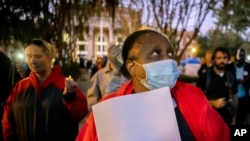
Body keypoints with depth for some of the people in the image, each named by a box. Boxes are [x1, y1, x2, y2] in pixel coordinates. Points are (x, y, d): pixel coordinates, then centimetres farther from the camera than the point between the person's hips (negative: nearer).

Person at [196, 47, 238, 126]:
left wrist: (234, 117, 8)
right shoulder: (204, 77, -8)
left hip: (227, 118, 3)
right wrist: (213, 103, -18)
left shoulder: (231, 77, 3)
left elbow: (234, 98, 10)